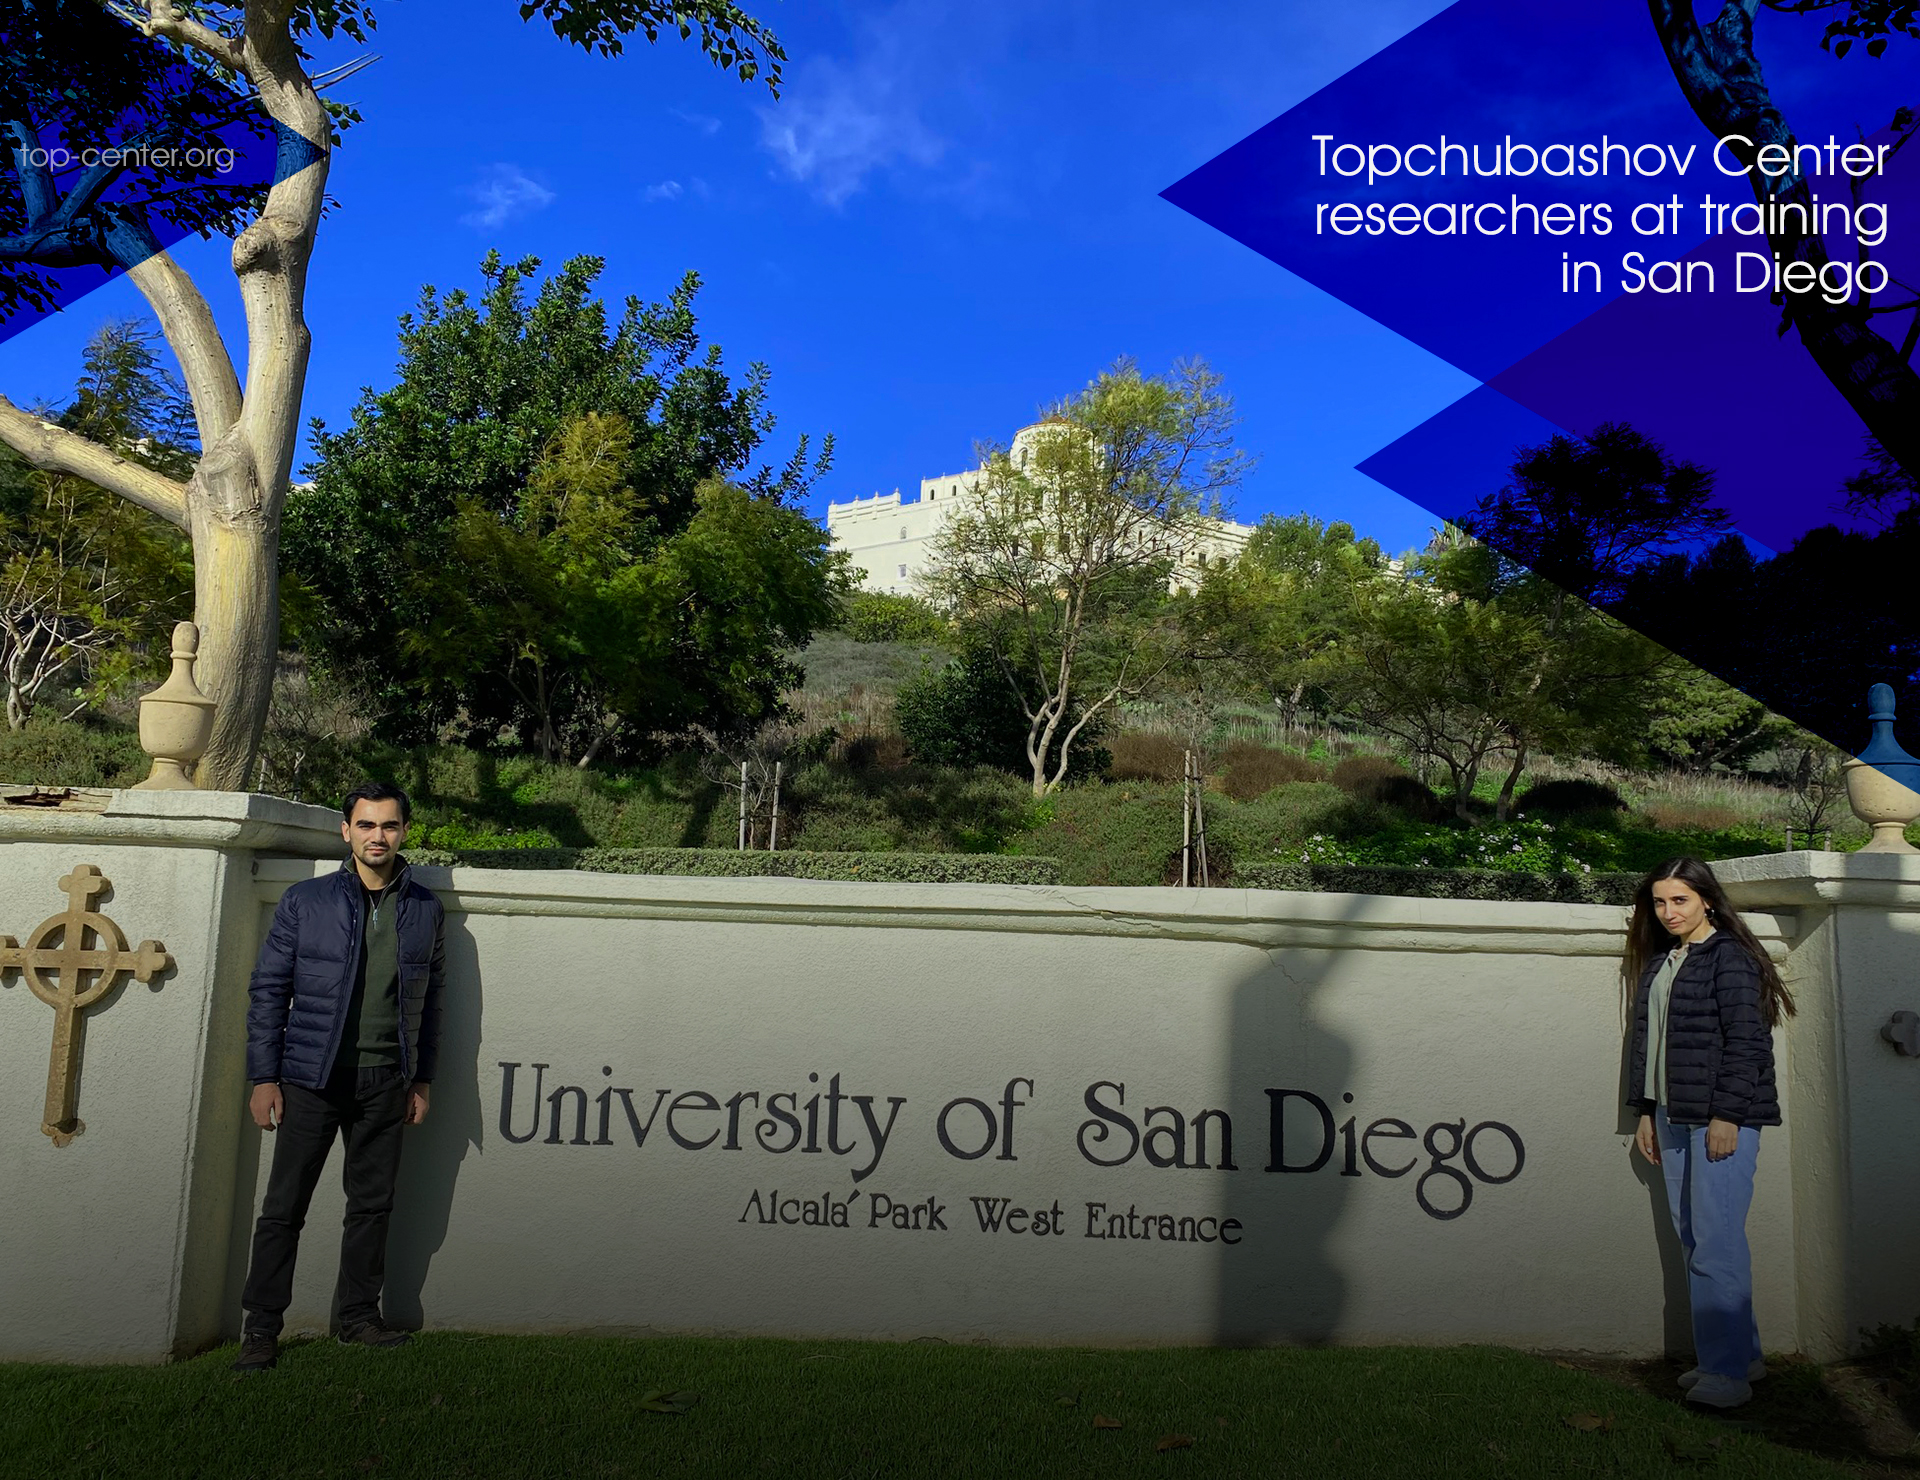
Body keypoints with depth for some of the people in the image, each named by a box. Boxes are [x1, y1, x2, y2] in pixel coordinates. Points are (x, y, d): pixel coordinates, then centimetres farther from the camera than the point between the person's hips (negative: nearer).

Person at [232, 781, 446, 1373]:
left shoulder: (426, 911, 6)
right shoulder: (305, 901, -1)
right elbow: (268, 990, 0)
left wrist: (421, 1078, 10)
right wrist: (264, 1076, -5)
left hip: (385, 1082, 2)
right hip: (312, 1078, -2)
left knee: (373, 1203, 10)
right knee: (285, 1206, 2)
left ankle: (359, 1315, 24)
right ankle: (260, 1327, 15)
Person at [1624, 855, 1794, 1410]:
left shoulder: (1728, 956, -8)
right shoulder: (1658, 963, 16)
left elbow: (1746, 1040, -13)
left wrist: (1727, 1115, -17)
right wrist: (1646, 1112, 15)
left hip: (1722, 1118, -8)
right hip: (1673, 1118, 8)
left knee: (1716, 1244, -9)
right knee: (1695, 1240, 11)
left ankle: (1728, 1372, -3)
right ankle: (1741, 1354, 22)